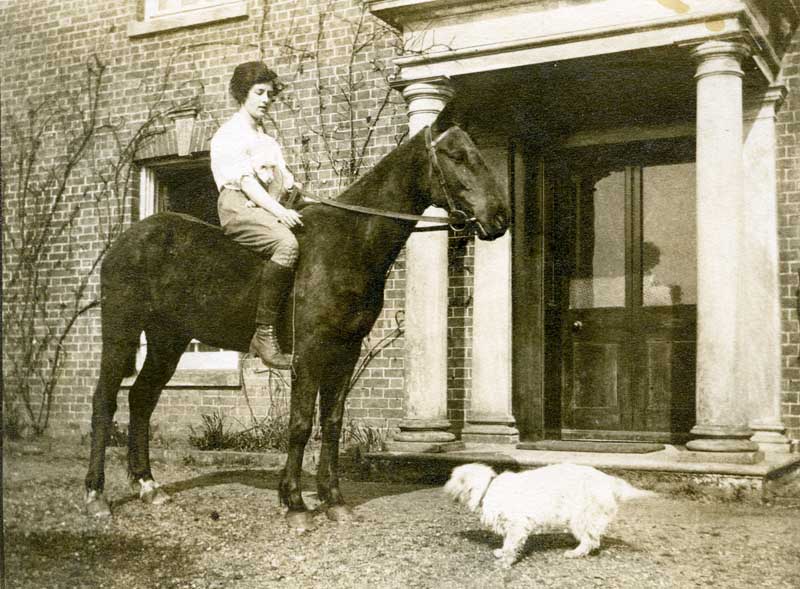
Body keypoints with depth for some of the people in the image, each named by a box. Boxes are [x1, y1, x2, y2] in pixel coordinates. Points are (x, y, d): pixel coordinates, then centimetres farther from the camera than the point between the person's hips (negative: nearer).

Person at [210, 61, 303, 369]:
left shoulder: (268, 139, 28)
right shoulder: (230, 133, 2)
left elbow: (285, 179, 24)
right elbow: (245, 181, -11)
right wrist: (279, 211, -22)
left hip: (271, 208, 8)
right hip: (239, 207, -8)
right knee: (286, 244, -36)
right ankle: (264, 333, -35)